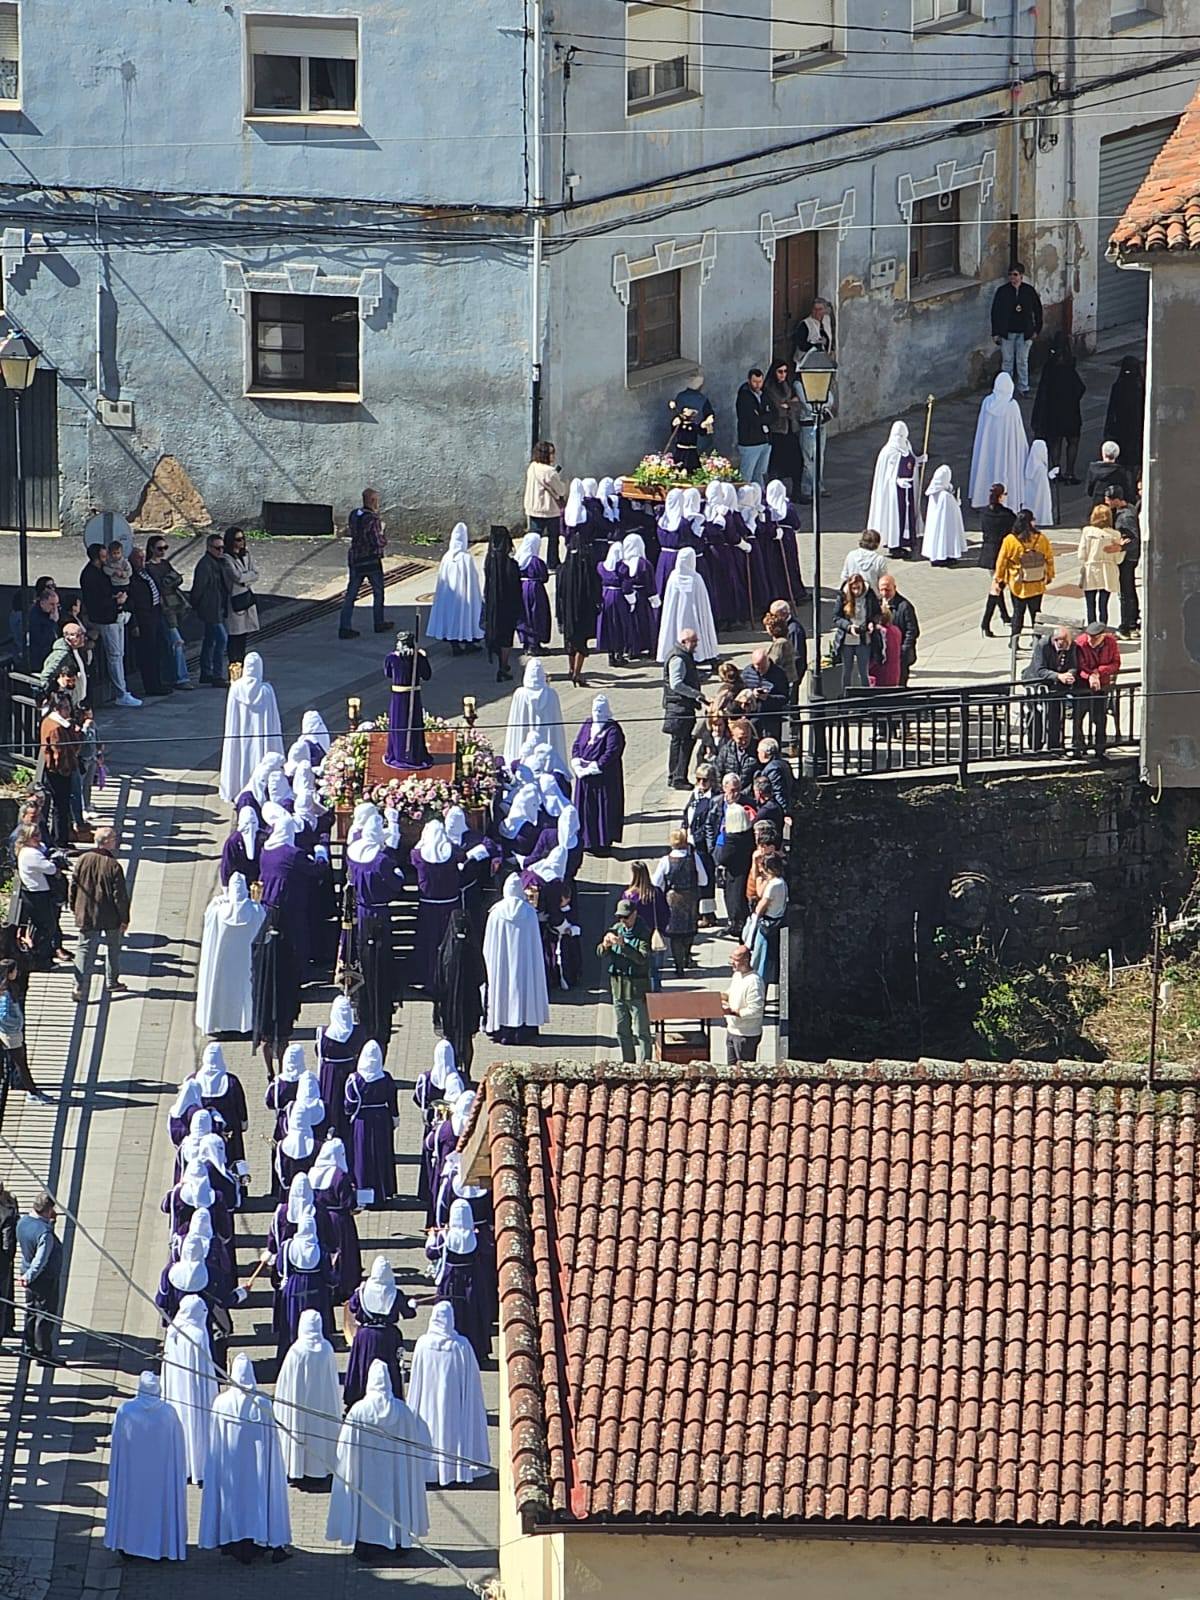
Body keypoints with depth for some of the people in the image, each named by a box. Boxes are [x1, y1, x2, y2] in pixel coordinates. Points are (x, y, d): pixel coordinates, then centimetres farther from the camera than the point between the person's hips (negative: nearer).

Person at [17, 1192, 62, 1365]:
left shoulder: (23, 1222, -2)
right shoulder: (45, 1233, -28)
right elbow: (41, 1259, -28)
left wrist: (51, 1221, 4)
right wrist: (29, 1276, -18)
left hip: (30, 1274, 9)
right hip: (46, 1279, -9)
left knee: (31, 1313, 19)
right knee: (45, 1316, 0)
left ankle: (30, 1349, 30)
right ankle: (43, 1354, 5)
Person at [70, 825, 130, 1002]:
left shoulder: (83, 860, -7)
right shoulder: (113, 866, -19)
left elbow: (73, 886, 3)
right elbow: (120, 895, -14)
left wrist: (75, 908, 18)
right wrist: (124, 919, -4)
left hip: (86, 916, 2)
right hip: (110, 917, -2)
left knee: (85, 950, 5)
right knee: (113, 947, 19)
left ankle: (79, 987, -3)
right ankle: (112, 982, 29)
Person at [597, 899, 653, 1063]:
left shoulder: (643, 933, -8)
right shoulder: (616, 929, 9)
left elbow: (643, 958, -21)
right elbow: (600, 953, 9)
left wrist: (623, 945, -30)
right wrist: (605, 945, -14)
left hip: (637, 987, -6)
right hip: (618, 987, 6)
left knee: (642, 1030, -5)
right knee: (622, 1030, 12)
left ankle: (644, 1062, -3)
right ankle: (627, 1062, 21)